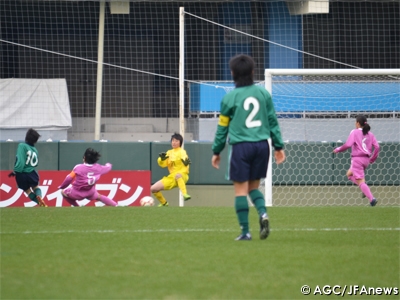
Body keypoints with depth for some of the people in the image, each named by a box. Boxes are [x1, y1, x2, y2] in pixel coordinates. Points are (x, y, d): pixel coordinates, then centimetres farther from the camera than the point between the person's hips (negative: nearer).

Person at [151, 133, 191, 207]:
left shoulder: (182, 152, -4)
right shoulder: (169, 152, 14)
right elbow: (163, 164, 12)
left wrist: (186, 162, -50)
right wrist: (162, 159, -10)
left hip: (182, 176, -6)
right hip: (171, 178, 6)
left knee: (177, 175, -45)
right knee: (153, 189, -1)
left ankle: (184, 194, -53)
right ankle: (164, 203, 22)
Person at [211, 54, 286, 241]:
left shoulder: (230, 98, -3)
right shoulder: (263, 93, 6)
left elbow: (222, 127, 3)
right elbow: (273, 121, 10)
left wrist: (216, 151, 13)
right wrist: (278, 146, 17)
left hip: (241, 146, -4)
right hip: (261, 145, 4)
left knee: (241, 189, 1)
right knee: (254, 186, 16)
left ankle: (245, 231, -1)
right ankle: (262, 213, -11)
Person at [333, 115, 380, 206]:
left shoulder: (354, 132, -7)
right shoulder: (370, 134, 9)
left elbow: (348, 144, -15)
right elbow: (376, 146, 4)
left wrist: (338, 149, 0)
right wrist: (373, 158, 16)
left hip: (357, 159, -7)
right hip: (366, 159, 7)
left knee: (360, 181, -7)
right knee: (349, 174, 24)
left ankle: (372, 198, -21)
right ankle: (365, 189, 7)